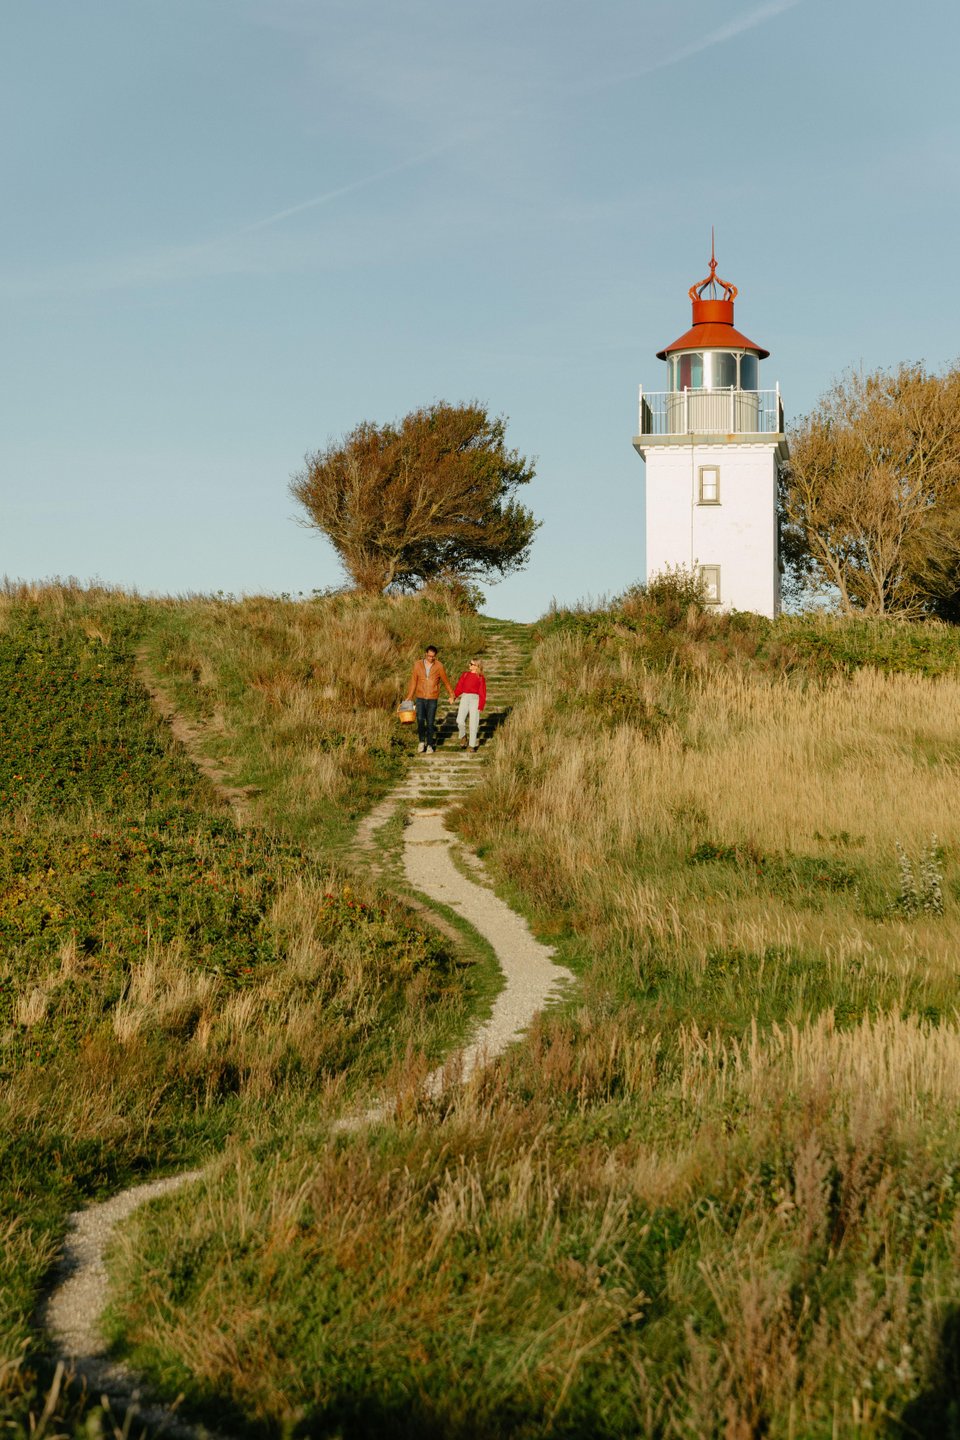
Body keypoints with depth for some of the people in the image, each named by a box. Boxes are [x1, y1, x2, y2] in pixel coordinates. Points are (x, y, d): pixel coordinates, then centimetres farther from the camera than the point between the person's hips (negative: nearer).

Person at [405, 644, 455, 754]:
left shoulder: (439, 666, -6)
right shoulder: (418, 665, -2)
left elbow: (445, 681, 7)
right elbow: (413, 681, 3)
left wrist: (451, 694, 18)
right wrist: (409, 697, -1)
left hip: (432, 699, -1)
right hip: (420, 698, 1)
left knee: (430, 723, -1)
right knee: (420, 720, -14)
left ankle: (429, 745, 13)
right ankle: (421, 742, 7)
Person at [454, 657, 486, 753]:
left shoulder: (480, 678, 2)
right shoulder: (465, 674, 11)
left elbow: (482, 693, 0)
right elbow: (459, 687, 8)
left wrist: (480, 707, -6)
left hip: (475, 699, -2)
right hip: (464, 698, 2)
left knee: (473, 724, -1)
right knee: (460, 721, -15)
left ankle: (472, 746, 10)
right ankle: (463, 736, 14)